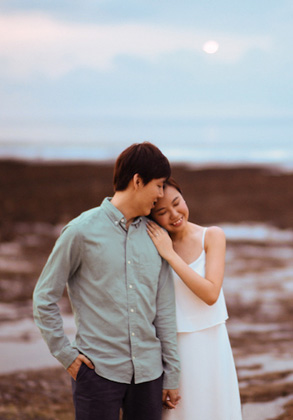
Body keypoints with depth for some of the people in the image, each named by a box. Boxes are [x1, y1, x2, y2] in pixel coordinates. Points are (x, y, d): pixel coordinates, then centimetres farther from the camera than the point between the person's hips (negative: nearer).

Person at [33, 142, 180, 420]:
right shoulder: (82, 230, -5)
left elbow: (164, 310, 11)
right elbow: (44, 298, 1)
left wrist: (171, 375, 11)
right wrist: (65, 354, -3)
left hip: (148, 370, 4)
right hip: (98, 370, -4)